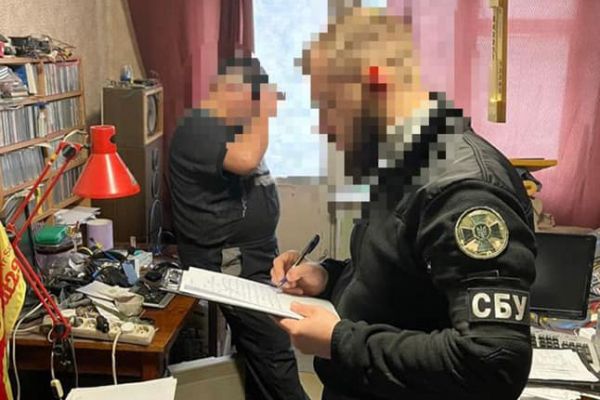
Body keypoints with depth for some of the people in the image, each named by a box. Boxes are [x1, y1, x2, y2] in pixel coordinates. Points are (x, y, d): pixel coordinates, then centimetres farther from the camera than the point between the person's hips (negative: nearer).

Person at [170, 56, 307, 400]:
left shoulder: (232, 126, 14)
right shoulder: (197, 130, -16)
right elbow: (246, 160, -31)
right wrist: (264, 111, -20)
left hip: (257, 256, 10)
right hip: (231, 265, -10)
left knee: (256, 349, 17)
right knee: (275, 352, -8)